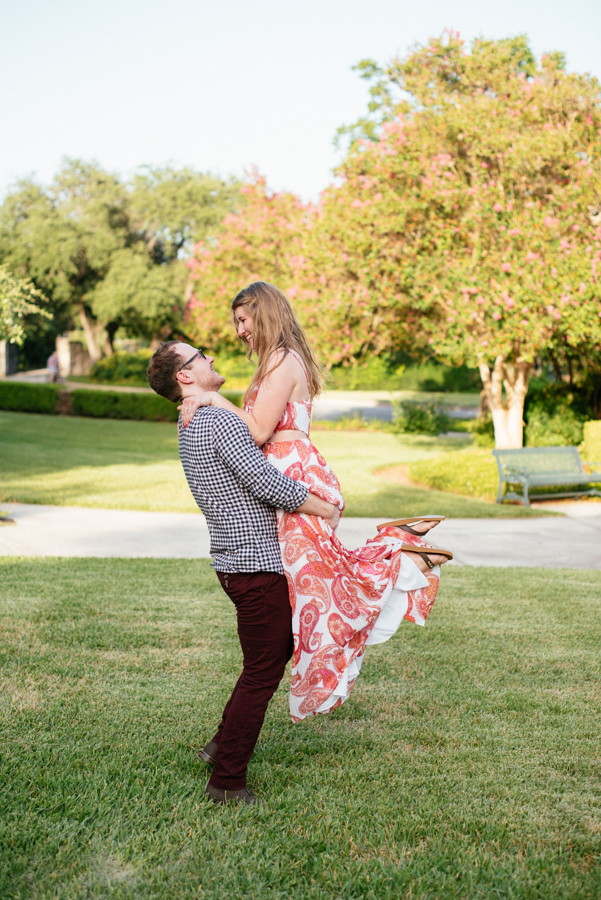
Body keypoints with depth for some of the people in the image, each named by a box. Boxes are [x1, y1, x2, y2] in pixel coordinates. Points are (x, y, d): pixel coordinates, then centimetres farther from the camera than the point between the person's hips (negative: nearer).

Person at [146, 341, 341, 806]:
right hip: (256, 564, -10)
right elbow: (268, 483, -21)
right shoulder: (219, 420, -17)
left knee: (280, 647, 24)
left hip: (235, 560, 10)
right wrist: (326, 509, -7)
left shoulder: (192, 426, 15)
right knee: (262, 672, 0)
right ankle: (227, 781, 10)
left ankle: (225, 741, 33)